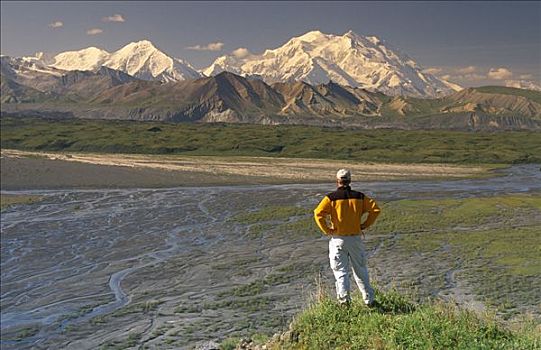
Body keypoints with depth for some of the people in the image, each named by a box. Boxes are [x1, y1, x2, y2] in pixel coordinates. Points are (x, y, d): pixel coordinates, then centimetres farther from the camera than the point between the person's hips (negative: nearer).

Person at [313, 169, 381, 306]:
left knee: (341, 271, 5)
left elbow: (318, 214, -18)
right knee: (360, 270, 16)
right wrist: (365, 225, 3)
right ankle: (369, 300, 22)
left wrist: (327, 230, -8)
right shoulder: (359, 197, 2)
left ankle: (344, 300, -8)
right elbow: (375, 209, -2)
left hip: (338, 239, -2)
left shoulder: (331, 198, -7)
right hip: (356, 238, 3)